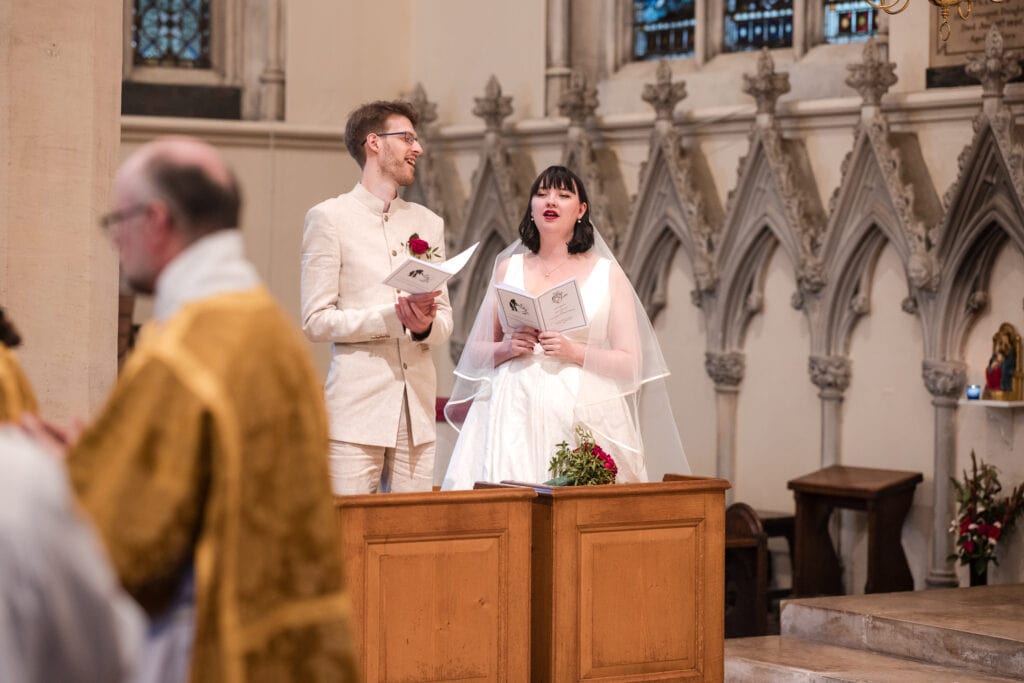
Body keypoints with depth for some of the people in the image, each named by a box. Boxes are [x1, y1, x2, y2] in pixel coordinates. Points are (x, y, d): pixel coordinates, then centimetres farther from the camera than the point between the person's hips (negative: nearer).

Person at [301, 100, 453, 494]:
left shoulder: (429, 223, 19)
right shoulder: (329, 218, 2)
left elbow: (444, 320, 17)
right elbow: (315, 321, -5)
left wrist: (425, 325, -7)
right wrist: (394, 317, -16)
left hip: (418, 409, 5)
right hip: (356, 412, -5)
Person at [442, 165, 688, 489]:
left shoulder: (607, 273, 7)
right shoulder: (508, 268, 14)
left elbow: (630, 363, 2)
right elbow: (476, 352, 15)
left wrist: (573, 351, -11)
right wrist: (508, 348, -5)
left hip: (581, 413, -1)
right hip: (515, 411, 2)